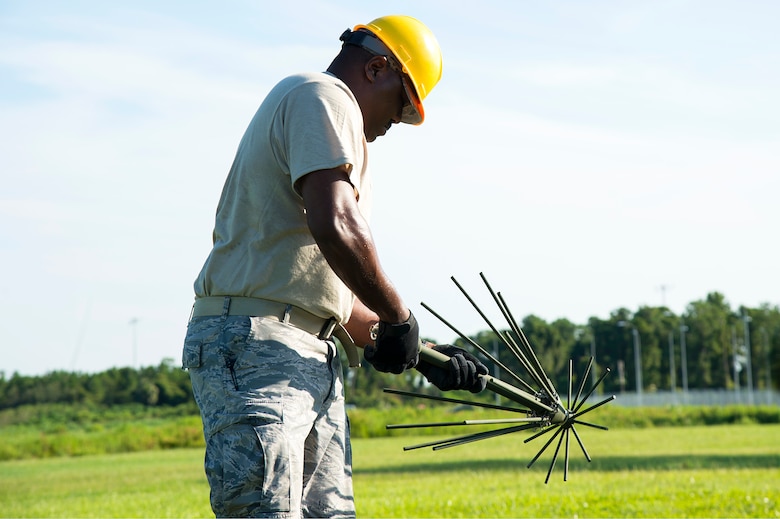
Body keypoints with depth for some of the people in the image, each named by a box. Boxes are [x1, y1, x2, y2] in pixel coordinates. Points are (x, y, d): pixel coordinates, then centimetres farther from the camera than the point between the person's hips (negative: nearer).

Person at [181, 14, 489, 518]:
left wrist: (422, 355, 23)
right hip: (255, 346, -10)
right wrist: (399, 319, -9)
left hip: (313, 359, 10)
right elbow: (335, 227, -21)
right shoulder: (322, 96, -2)